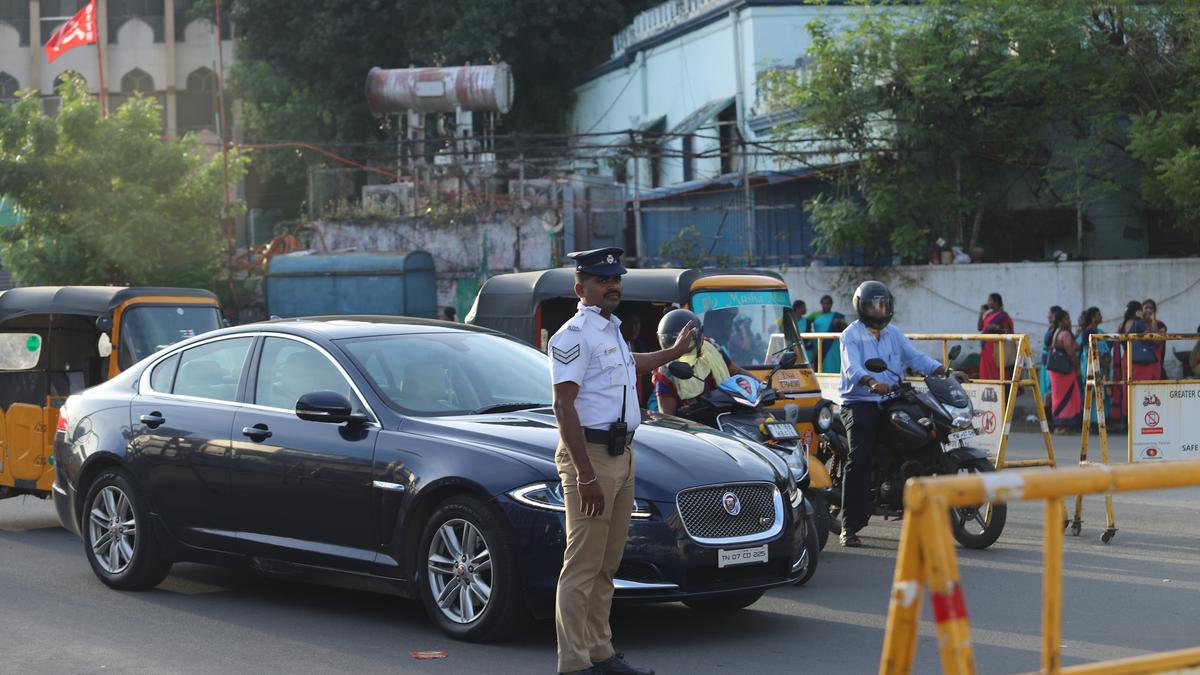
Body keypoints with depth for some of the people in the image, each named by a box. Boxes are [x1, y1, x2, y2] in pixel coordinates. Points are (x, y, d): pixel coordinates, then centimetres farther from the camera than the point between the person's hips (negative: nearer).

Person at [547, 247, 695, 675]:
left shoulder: (611, 330, 16)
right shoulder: (574, 335, -13)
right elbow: (564, 408, -20)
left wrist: (675, 352, 54)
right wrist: (585, 475, -27)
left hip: (621, 455, 9)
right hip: (590, 456, -9)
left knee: (606, 565, 14)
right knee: (582, 567, -8)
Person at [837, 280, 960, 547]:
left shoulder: (894, 334, 18)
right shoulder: (852, 335, -1)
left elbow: (916, 357, 9)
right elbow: (852, 368, -18)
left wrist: (946, 371, -7)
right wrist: (873, 383, -38)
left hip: (891, 402, 6)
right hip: (860, 403, -6)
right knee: (860, 460, -19)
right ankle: (849, 527, -18)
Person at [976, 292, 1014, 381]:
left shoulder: (1003, 316, -5)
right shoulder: (988, 314, 16)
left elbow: (1008, 333, -10)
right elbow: (979, 328, 15)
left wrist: (996, 328, -22)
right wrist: (981, 314, 8)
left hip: (996, 347, -7)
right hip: (986, 347, 7)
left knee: (997, 373, -9)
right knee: (986, 372, 5)